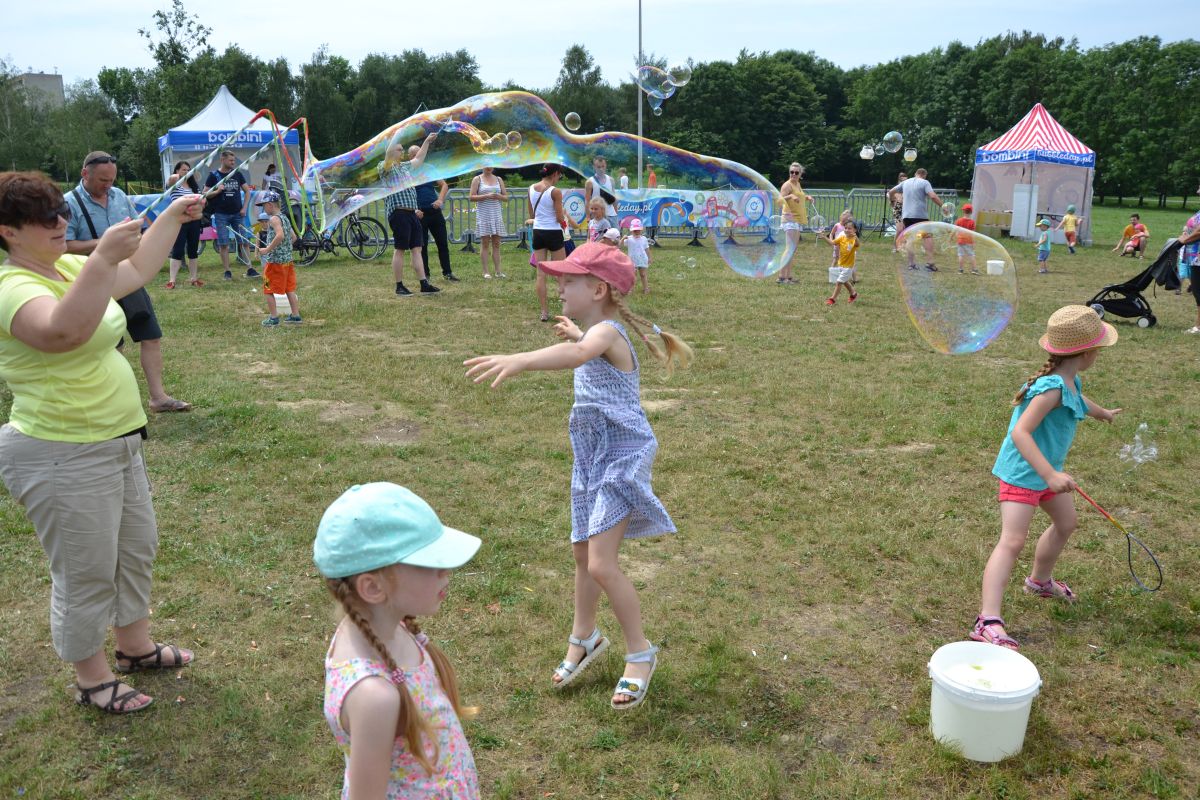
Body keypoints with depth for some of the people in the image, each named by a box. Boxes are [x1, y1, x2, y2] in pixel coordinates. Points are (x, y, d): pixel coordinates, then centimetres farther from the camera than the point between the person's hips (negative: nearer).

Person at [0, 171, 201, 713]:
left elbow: (138, 270, 21)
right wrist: (103, 258, -43)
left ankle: (136, 646, 41)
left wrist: (173, 216, 17)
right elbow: (64, 331, -41)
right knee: (86, 573, 6)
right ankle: (92, 679, 26)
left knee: (137, 548, 22)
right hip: (63, 459, -10)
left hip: (118, 441, 10)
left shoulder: (70, 266, 6)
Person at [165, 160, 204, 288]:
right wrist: (174, 177, -51)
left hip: (194, 221, 5)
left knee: (193, 251, 10)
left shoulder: (193, 186, 14)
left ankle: (193, 278, 19)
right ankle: (172, 280, -4)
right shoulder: (174, 184, -2)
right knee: (177, 251, -6)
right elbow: (170, 179, -28)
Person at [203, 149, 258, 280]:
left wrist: (244, 208, 1)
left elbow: (247, 191, 12)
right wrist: (217, 191, -17)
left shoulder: (237, 174, 7)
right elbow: (205, 194, 1)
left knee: (243, 241, 0)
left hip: (237, 213, 2)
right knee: (223, 243, -1)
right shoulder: (214, 175, 0)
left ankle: (249, 269, 3)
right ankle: (227, 271, 5)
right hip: (221, 214, -2)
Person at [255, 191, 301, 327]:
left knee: (268, 290, 3)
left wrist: (267, 249, -24)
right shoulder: (284, 218, 12)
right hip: (288, 259, 8)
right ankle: (295, 316, 15)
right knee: (290, 289, 12)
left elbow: (280, 235, -29)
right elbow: (293, 237, 17)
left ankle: (273, 317, 4)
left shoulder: (273, 219, -14)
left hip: (275, 260, -8)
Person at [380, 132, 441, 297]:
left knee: (416, 249, 4)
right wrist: (398, 134, -20)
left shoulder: (405, 166, 22)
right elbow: (389, 152, -21)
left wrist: (427, 141, 37)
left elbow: (419, 159, 36)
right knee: (400, 249, -4)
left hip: (412, 213, 8)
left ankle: (424, 285, 2)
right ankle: (399, 287, 2)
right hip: (398, 212, -8)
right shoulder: (386, 167, -2)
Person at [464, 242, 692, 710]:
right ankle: (584, 639, 39)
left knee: (601, 565, -11)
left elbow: (578, 354, -48)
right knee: (582, 553, 18)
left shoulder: (607, 332, -22)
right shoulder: (599, 333, 8)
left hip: (621, 459, -10)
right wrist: (574, 332, 48)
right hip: (592, 458, 10)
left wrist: (520, 360, -63)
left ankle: (640, 653, 9)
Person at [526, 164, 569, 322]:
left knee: (541, 274, 6)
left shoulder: (531, 189, 4)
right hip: (553, 233, -5)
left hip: (538, 232, 5)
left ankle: (544, 312, 7)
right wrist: (563, 214, 9)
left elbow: (531, 215, 12)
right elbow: (560, 218, -11)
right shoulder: (555, 191, -13)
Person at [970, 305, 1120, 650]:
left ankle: (1040, 580, 52)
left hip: (1046, 471, 10)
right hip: (1022, 473, -10)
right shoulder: (1052, 388, -28)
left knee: (1065, 523, 27)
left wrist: (1101, 412, 50)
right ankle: (988, 621, -23)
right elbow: (1020, 433, -35)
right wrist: (1050, 474, -42)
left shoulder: (1069, 381, 3)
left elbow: (1078, 400, 29)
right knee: (1012, 541, -18)